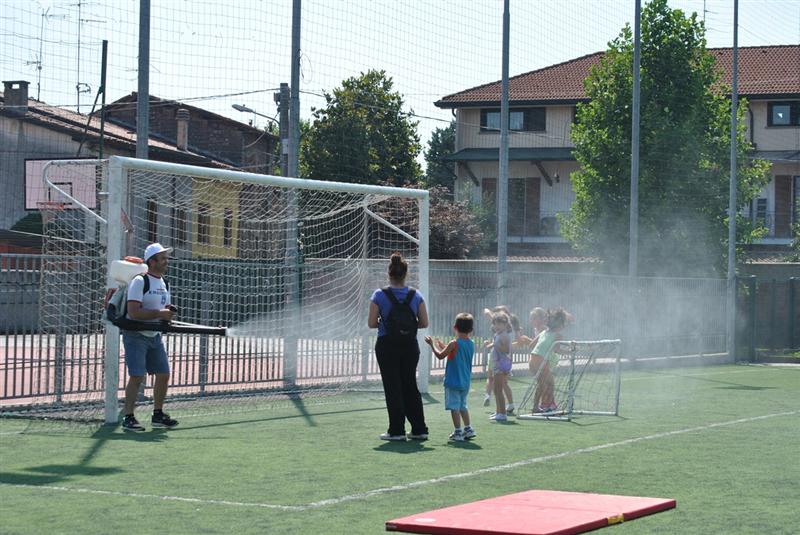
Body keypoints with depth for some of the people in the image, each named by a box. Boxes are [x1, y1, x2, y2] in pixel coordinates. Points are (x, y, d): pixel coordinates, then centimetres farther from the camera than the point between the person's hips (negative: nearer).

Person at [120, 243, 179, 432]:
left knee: (163, 374, 7)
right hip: (136, 335, -8)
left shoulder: (164, 283, 11)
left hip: (155, 336, 8)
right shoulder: (139, 281, -15)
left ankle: (158, 415, 20)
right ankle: (128, 418, -8)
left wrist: (169, 312, -2)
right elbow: (133, 312, -24)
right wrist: (159, 314, -25)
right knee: (137, 376, -13)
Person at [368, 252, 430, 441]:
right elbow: (424, 323, 0)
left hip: (387, 346, -3)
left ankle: (396, 430, 5)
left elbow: (371, 323, -7)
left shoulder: (379, 295, -9)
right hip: (410, 346, 3)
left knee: (393, 388, 4)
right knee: (410, 385, 13)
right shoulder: (416, 295, -2)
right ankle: (419, 429, 14)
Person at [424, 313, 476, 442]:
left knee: (454, 407, -2)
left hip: (453, 382, -7)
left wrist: (432, 344, 3)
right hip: (465, 382, 7)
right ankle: (468, 429, 18)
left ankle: (458, 432, -5)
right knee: (463, 405, 20)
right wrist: (443, 347, 22)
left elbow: (440, 355, -10)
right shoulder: (471, 344, 5)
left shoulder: (454, 344, -15)